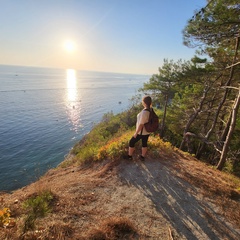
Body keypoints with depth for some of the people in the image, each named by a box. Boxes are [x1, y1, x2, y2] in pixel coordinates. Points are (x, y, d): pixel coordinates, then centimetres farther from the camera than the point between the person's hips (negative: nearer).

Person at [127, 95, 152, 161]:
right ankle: (142, 157, 39)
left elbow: (141, 124, -27)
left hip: (141, 132, -8)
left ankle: (129, 156, 27)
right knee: (144, 143, 22)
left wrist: (136, 133, -16)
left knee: (131, 142, 11)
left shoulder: (144, 112, -32)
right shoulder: (150, 110, -5)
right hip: (147, 131, 8)